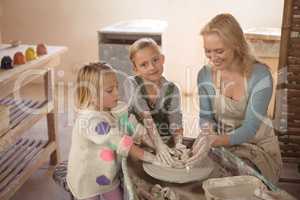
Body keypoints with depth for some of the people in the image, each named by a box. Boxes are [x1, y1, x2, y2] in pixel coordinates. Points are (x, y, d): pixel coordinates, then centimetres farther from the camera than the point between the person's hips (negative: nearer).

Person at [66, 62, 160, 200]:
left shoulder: (114, 110, -8)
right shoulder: (90, 120, -32)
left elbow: (135, 129, -10)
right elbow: (122, 144, -34)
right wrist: (152, 158, -32)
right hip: (87, 181, -7)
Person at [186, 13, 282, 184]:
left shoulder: (260, 75, -21)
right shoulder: (205, 74, -8)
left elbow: (250, 129, -24)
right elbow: (206, 116, -1)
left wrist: (214, 141, -41)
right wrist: (208, 133, -25)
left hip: (257, 146, -3)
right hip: (222, 144, 4)